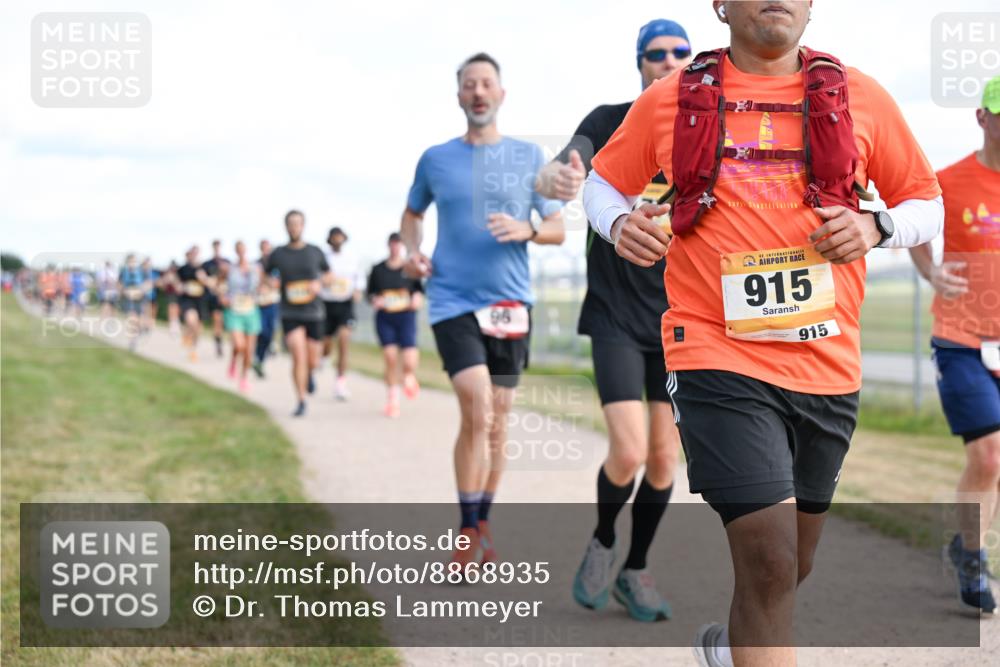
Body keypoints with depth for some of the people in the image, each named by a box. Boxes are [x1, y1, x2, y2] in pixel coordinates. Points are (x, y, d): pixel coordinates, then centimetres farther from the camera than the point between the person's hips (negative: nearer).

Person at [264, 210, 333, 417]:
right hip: (290, 314, -1)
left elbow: (329, 276, 13)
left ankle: (309, 374, 44)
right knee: (298, 356, -17)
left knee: (313, 361, 6)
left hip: (313, 312, 1)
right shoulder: (277, 254, 1)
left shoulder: (315, 252, 2)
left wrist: (319, 283, -8)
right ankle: (301, 401, -6)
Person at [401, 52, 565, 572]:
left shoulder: (529, 157, 6)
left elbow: (558, 229, 7)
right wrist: (411, 252, 3)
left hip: (510, 301, 2)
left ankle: (482, 523, 27)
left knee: (497, 420, 9)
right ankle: (469, 531, -5)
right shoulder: (435, 159, 6)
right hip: (453, 301, -2)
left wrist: (526, 230, -14)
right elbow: (412, 212, 23)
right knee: (477, 411, -18)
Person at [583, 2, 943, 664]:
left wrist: (877, 226, -8)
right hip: (717, 362, -3)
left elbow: (927, 204, 14)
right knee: (769, 559, -16)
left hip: (828, 365, 3)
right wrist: (619, 223, -6)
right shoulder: (668, 101, 4)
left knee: (790, 564, 17)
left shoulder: (860, 97, 6)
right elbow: (603, 182, 17)